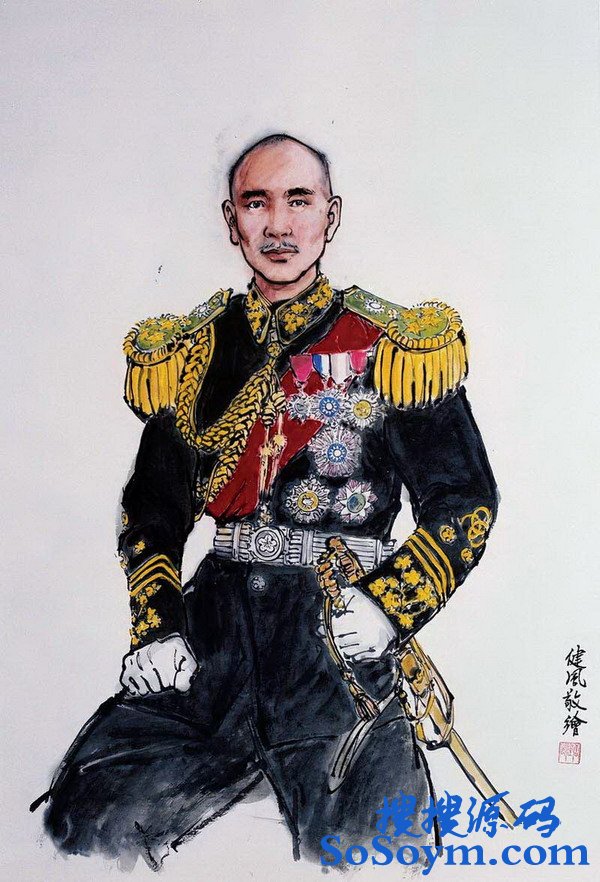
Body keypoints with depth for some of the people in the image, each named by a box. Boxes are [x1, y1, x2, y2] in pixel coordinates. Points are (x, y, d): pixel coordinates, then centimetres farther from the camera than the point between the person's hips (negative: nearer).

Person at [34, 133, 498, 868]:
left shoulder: (394, 345, 2)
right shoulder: (190, 353, 12)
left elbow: (465, 502, 3)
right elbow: (152, 511, 18)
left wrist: (391, 605, -12)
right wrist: (155, 628, 3)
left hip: (341, 636, -2)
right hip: (216, 625, 3)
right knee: (88, 827, -9)